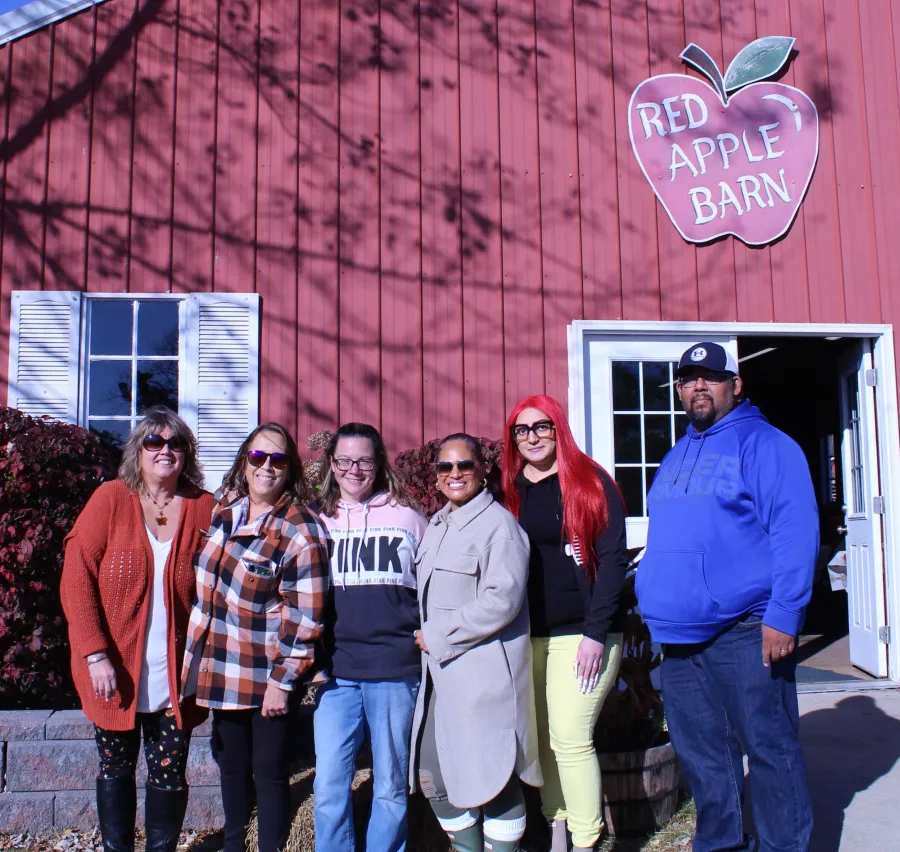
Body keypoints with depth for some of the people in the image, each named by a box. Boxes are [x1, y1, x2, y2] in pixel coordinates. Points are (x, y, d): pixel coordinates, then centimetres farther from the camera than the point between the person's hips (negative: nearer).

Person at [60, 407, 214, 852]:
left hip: (174, 674, 1)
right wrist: (96, 655, -14)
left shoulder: (204, 508, -4)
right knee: (116, 768, 16)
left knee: (169, 774, 10)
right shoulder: (110, 499, -7)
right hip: (113, 671, 0)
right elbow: (76, 579, -9)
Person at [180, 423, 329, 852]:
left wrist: (284, 679, -16)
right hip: (221, 669, 6)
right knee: (232, 765, 19)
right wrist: (198, 654, 18)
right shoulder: (223, 510, 4)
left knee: (268, 771, 5)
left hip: (267, 676, -6)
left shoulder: (300, 531, -16)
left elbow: (306, 616, -17)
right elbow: (205, 580, 18)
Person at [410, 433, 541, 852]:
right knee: (435, 777, 14)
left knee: (493, 777, 3)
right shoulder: (437, 525, 15)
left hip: (485, 674, -8)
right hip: (440, 673, 9)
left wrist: (436, 635, -15)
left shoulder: (498, 523, -12)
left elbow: (501, 600, -21)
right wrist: (426, 637, 8)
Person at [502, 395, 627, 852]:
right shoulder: (508, 491, 9)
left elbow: (613, 558, -7)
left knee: (571, 738, -8)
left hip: (580, 632, -4)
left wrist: (595, 632, -13)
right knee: (542, 739, 8)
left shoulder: (591, 483, -2)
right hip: (525, 635, 4)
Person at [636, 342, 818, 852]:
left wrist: (783, 614, -20)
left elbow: (795, 531, -14)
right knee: (702, 756, 15)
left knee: (770, 750, 3)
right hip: (680, 637, 7)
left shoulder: (763, 444, -5)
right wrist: (655, 608, 17)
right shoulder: (676, 457, 18)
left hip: (745, 633, -7)